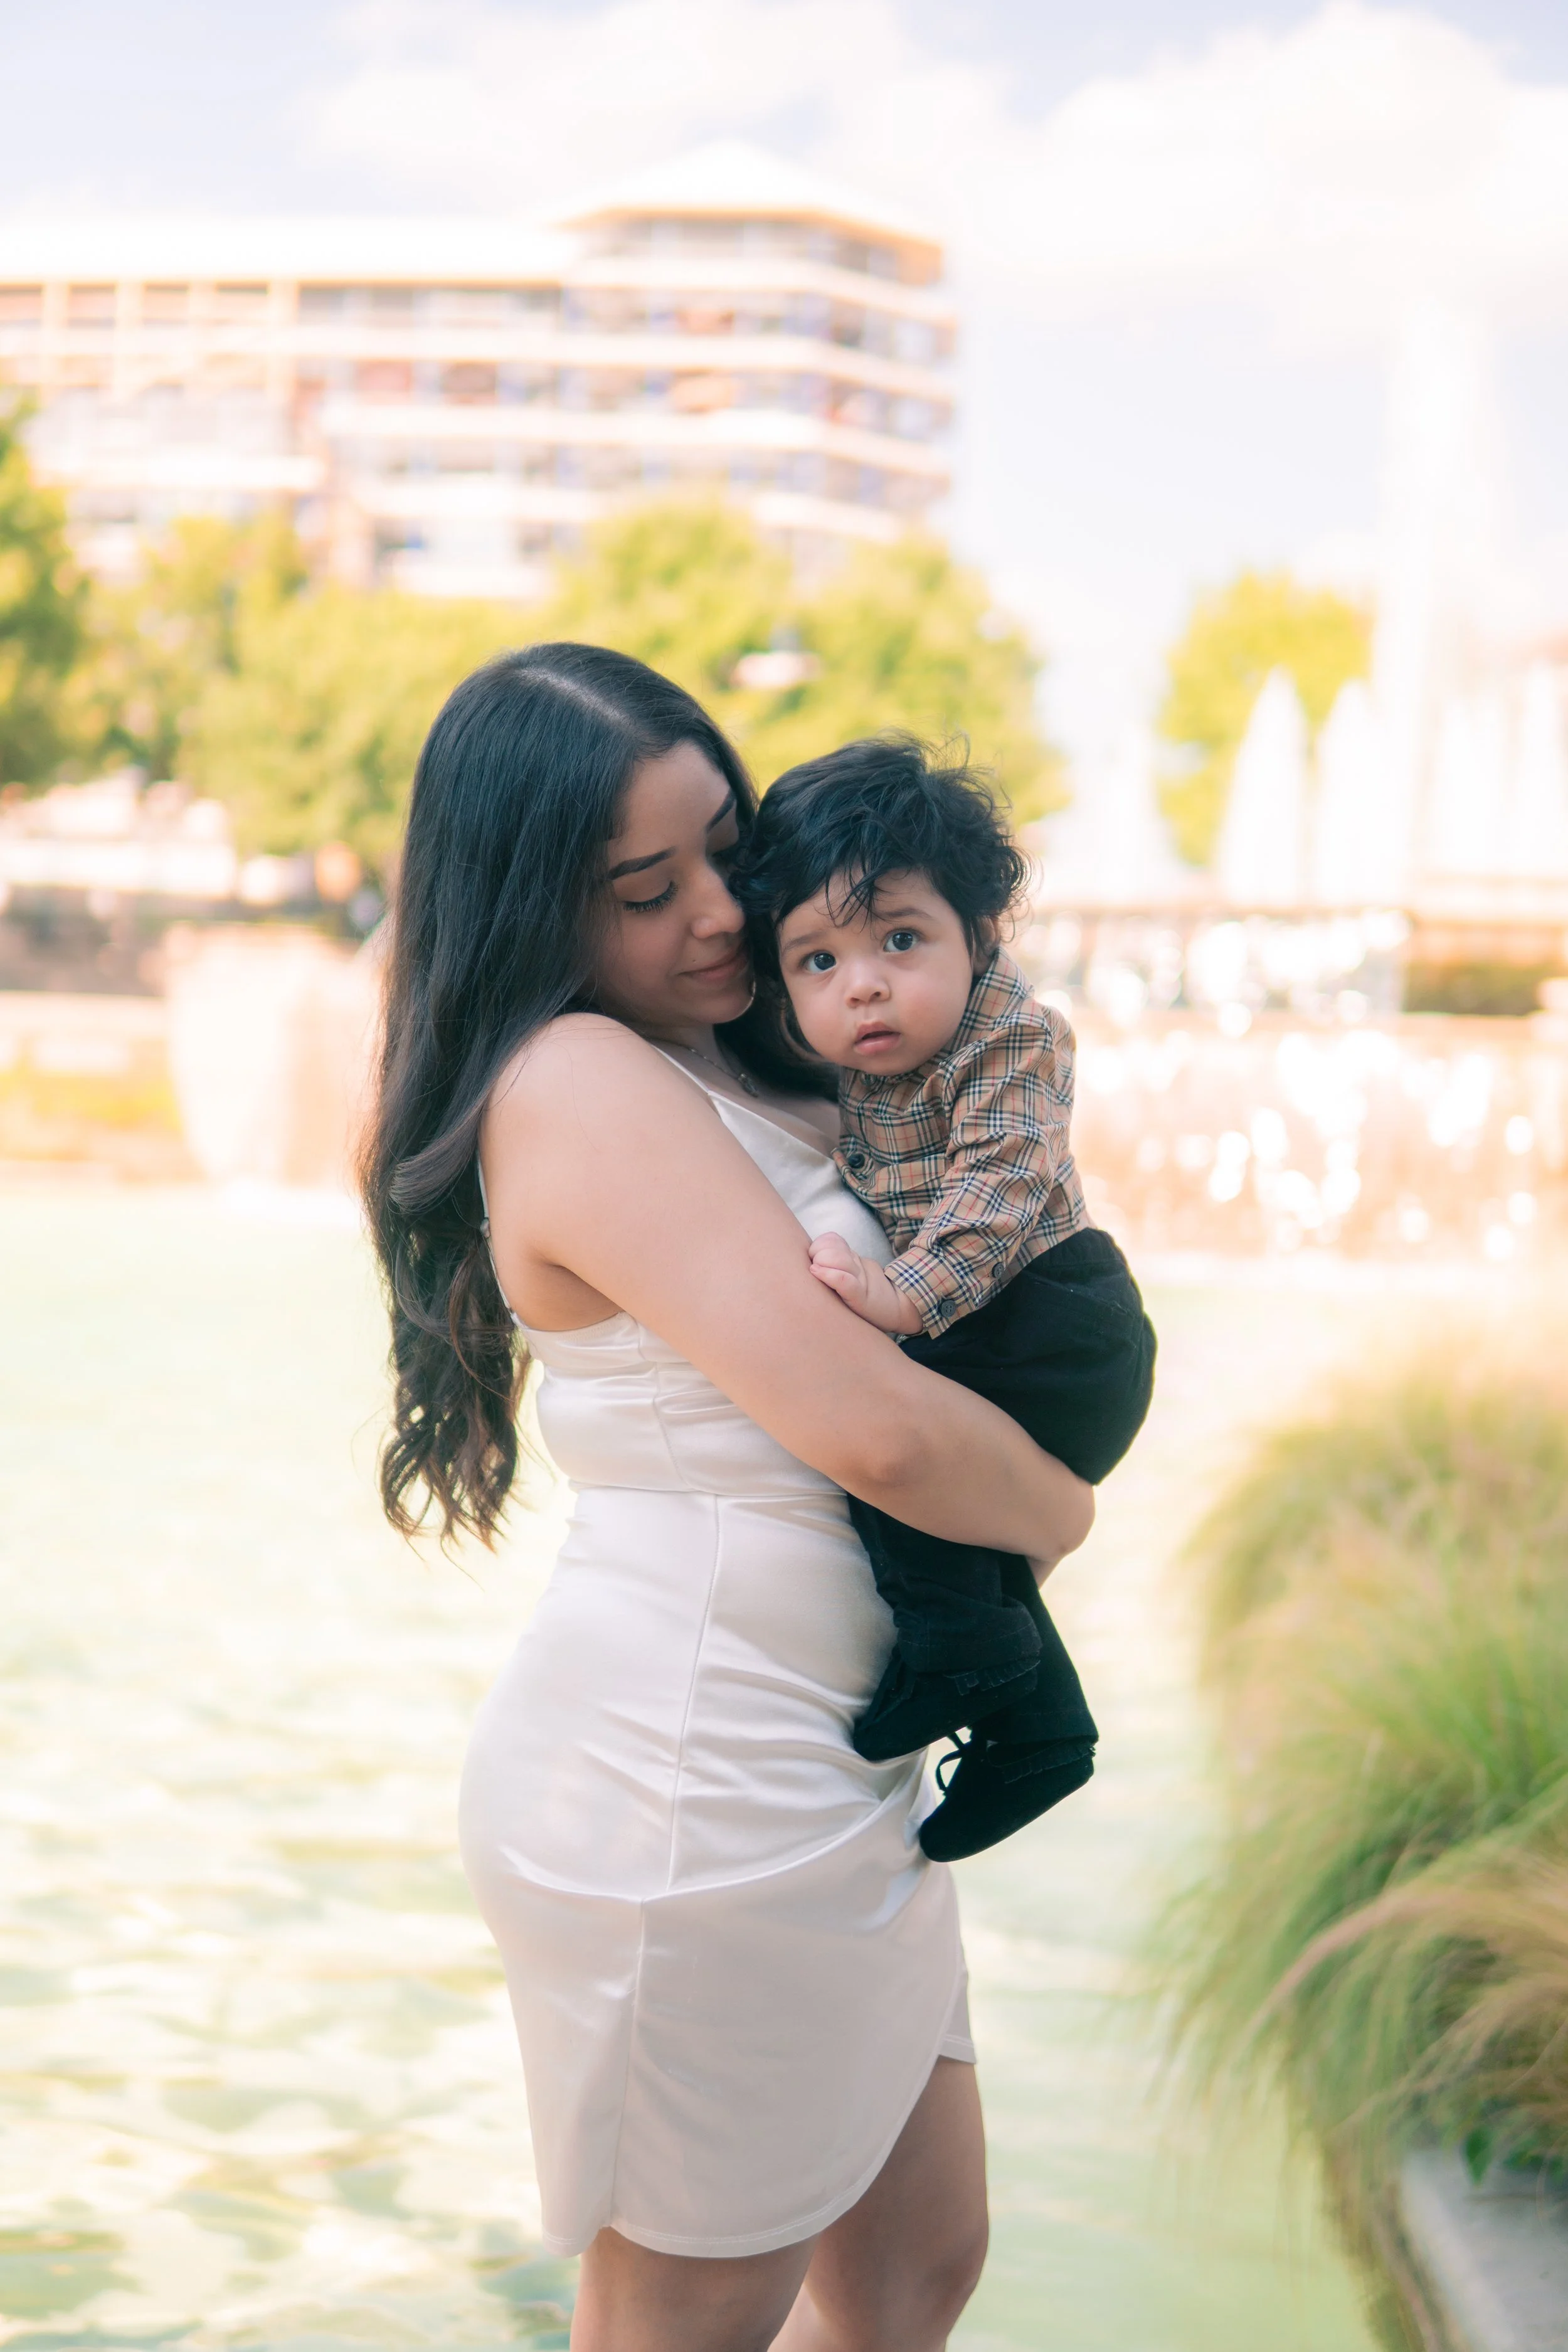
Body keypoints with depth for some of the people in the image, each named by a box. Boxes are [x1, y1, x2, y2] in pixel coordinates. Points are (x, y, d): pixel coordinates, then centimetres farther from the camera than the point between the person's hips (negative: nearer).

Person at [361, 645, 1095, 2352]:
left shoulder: (731, 1070, 12)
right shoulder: (581, 1079, -17)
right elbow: (873, 1427, -24)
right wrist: (1062, 1510, -4)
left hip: (825, 1768, 10)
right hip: (686, 1778, -10)